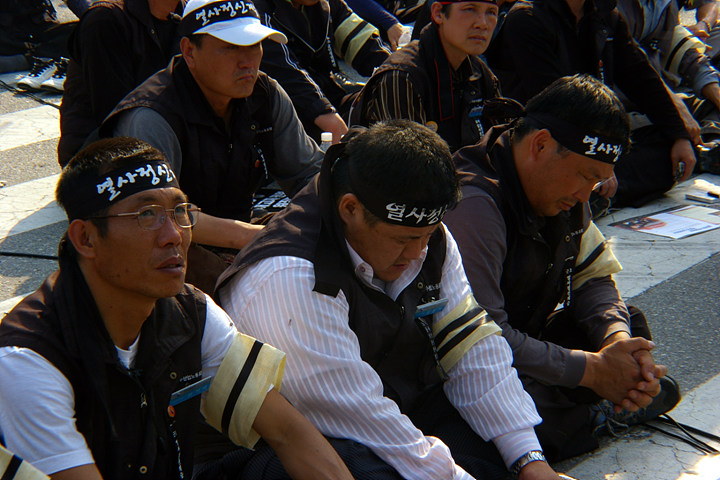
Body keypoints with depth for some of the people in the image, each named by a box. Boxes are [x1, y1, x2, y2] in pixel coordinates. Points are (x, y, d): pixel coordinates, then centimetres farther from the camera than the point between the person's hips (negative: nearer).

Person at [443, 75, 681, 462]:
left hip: (525, 340, 8)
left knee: (630, 324, 9)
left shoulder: (564, 193, -1)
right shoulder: (474, 205, -31)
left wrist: (618, 338, -15)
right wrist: (592, 369, -26)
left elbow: (592, 277, 7)